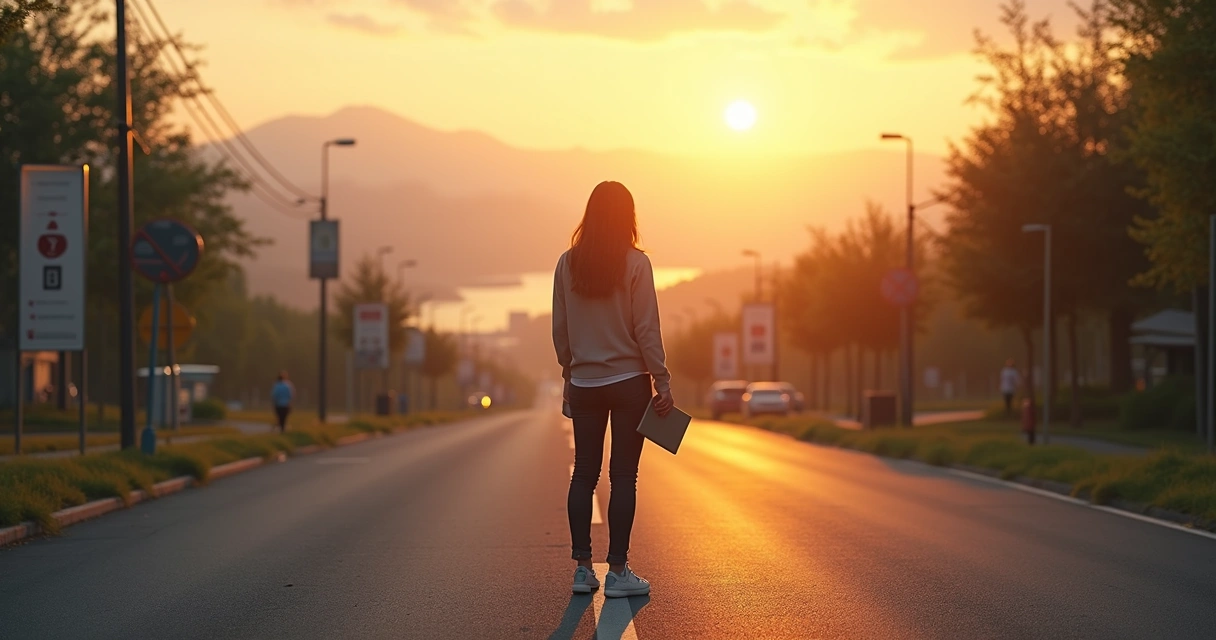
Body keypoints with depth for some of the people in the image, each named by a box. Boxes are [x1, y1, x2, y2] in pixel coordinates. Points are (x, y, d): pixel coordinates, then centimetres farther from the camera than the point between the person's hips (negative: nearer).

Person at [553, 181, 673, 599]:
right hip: (629, 380, -3)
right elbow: (647, 329, -10)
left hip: (584, 383, 3)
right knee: (623, 476, 0)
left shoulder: (568, 264, 1)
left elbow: (559, 329, 6)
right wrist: (662, 383, -4)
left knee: (584, 474, 9)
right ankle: (618, 571, -1)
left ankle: (582, 568, 8)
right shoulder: (635, 264, -9)